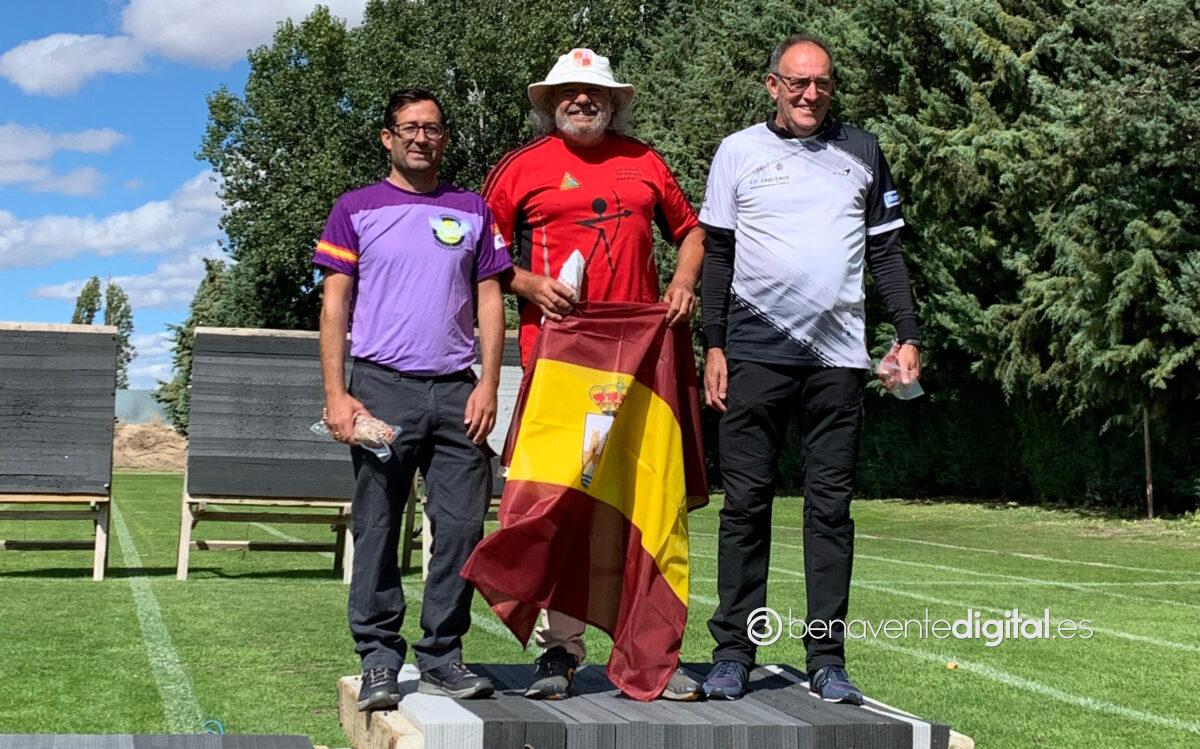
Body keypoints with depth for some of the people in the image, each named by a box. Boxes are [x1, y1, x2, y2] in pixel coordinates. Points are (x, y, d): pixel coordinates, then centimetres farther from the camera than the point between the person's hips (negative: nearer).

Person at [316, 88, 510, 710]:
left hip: (456, 390, 2)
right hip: (382, 385, -2)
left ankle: (441, 656, 8)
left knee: (462, 526, -1)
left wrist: (488, 384, 0)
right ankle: (379, 660, 7)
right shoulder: (356, 209, 8)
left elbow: (490, 302, 12)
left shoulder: (472, 211, 14)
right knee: (377, 529, 0)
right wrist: (336, 394, -5)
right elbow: (334, 307, 5)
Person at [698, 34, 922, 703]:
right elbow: (717, 254, 8)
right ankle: (733, 652, 6)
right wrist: (714, 346, 0)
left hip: (838, 357, 1)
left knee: (832, 505, 1)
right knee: (747, 503, 0)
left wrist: (909, 335, 4)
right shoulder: (740, 152, 9)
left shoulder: (861, 152, 13)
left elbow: (886, 250, 14)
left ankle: (828, 659, 6)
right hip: (756, 352, -1)